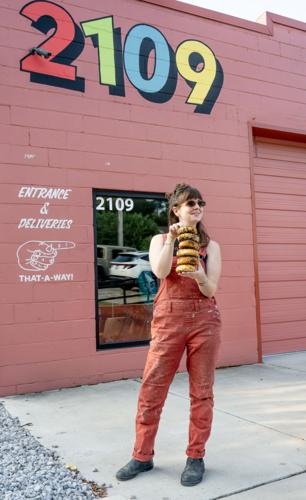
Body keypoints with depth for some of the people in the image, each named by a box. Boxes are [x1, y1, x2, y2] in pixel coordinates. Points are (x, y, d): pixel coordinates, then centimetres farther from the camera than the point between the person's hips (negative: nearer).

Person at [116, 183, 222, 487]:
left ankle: (196, 457, 20)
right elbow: (160, 272, -13)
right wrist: (172, 239, -21)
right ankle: (142, 456, 18)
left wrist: (199, 276, -24)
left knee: (201, 391, 5)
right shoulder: (160, 240, 6)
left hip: (204, 321, 1)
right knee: (151, 390, 2)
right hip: (168, 321, 0)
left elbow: (210, 290, -3)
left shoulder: (211, 246, 6)